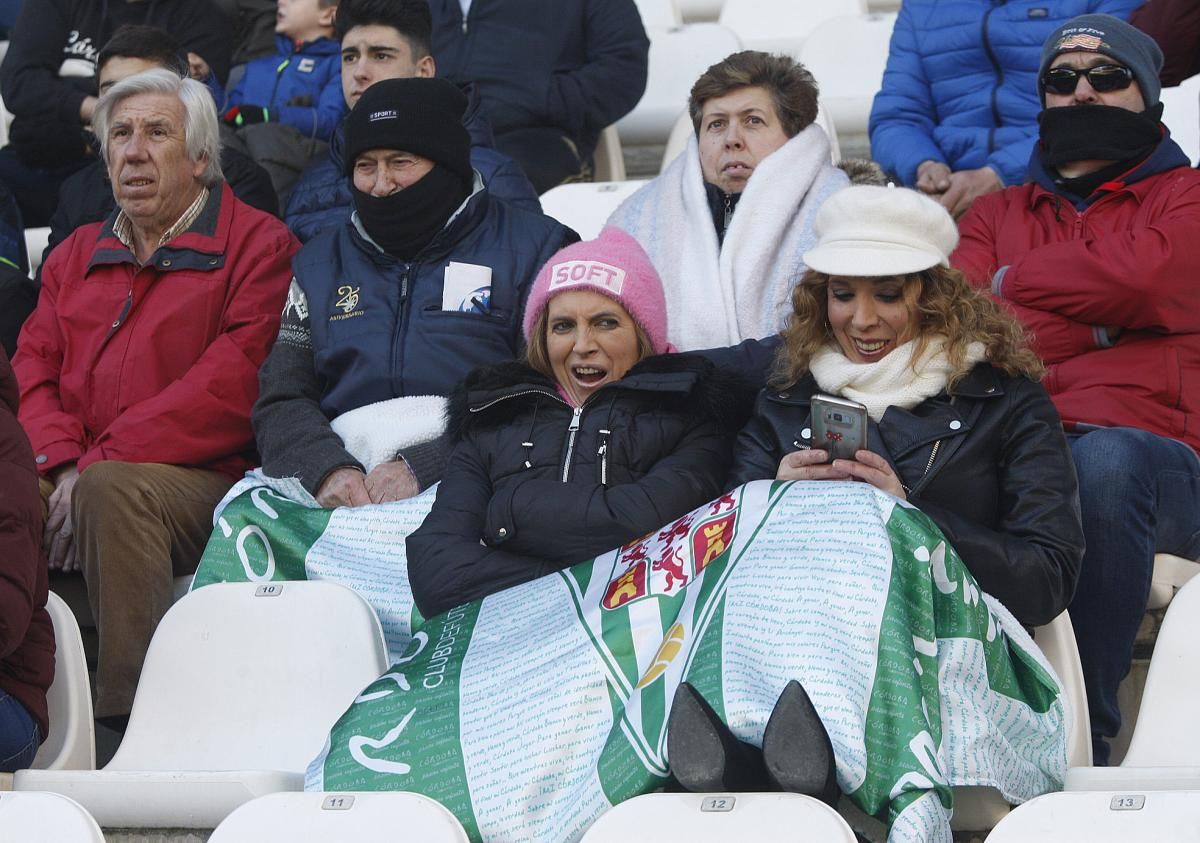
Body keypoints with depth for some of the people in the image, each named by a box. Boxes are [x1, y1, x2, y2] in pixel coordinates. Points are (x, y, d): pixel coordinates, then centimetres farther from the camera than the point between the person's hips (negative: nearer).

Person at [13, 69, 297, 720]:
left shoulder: (256, 244, 5)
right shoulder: (77, 255, 25)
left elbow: (230, 387, -8)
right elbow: (32, 371, 14)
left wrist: (97, 465, -14)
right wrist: (60, 465, -9)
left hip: (201, 481, -4)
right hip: (72, 485, 5)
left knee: (114, 488, -36)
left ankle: (127, 713, -33)